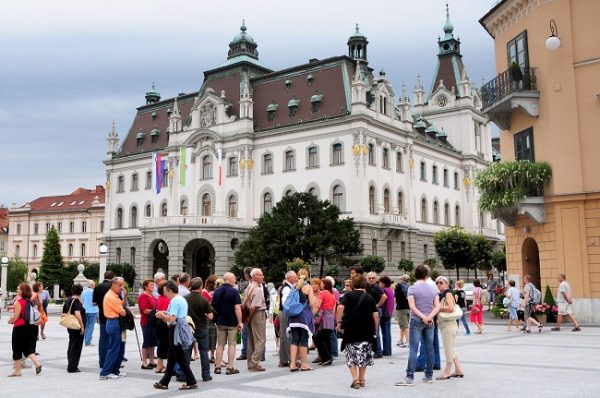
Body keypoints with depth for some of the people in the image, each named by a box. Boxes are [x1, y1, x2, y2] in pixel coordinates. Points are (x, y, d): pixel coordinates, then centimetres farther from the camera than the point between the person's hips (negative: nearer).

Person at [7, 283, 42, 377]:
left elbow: (15, 317, -16)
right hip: (29, 326, 7)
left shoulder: (18, 302, -15)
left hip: (19, 327, -7)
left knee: (17, 349, 5)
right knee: (27, 347, 15)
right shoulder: (29, 301, 6)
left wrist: (10, 321, 4)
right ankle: (37, 363, -2)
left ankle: (17, 370, 12)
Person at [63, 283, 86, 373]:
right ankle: (72, 367, 1)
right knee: (76, 347, -1)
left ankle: (70, 365, 26)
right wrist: (82, 326, -25)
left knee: (71, 345, 18)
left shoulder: (68, 300, 9)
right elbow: (77, 314, -29)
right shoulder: (77, 301, -17)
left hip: (70, 327, 9)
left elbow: (64, 312, 19)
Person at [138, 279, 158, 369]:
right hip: (146, 322, -9)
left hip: (153, 322, 9)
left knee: (153, 342, 13)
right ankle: (144, 363, 5)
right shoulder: (143, 296, -13)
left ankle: (151, 362, 22)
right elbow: (146, 311, -19)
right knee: (147, 343, -2)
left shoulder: (152, 296, 15)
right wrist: (156, 311, -13)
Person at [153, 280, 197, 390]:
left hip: (177, 331, -10)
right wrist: (165, 314, 16)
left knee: (180, 358, -3)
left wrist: (162, 315, -5)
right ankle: (164, 382, 22)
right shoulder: (182, 299, 15)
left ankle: (191, 382, 0)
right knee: (171, 357, 15)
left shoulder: (175, 301, -16)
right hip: (182, 328, 10)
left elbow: (172, 319, -21)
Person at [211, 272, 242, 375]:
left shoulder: (217, 291, 6)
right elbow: (237, 308, -16)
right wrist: (240, 322, -12)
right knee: (231, 344, 3)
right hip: (232, 322, -5)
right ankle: (230, 367, 2)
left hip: (220, 322, 5)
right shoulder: (233, 291, -12)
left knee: (220, 344, 11)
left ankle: (217, 367, 12)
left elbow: (213, 307, 11)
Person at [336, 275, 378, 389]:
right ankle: (362, 379, 22)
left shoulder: (348, 295, 1)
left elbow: (340, 308, -16)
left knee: (351, 355, 8)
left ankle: (355, 379, -3)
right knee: (364, 354, 17)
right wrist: (375, 330, 10)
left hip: (351, 329, -2)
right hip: (367, 331, 2)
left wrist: (339, 322, -7)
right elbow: (375, 315, 2)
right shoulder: (369, 297, 8)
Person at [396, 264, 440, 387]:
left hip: (416, 320, -4)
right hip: (429, 321, 4)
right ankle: (429, 376, 17)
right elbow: (437, 306, -1)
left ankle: (410, 378, -7)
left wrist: (423, 317, -12)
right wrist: (429, 317, -12)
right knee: (429, 348, 10)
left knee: (413, 349, -5)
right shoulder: (433, 288, 6)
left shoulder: (412, 288, -6)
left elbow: (412, 306, -15)